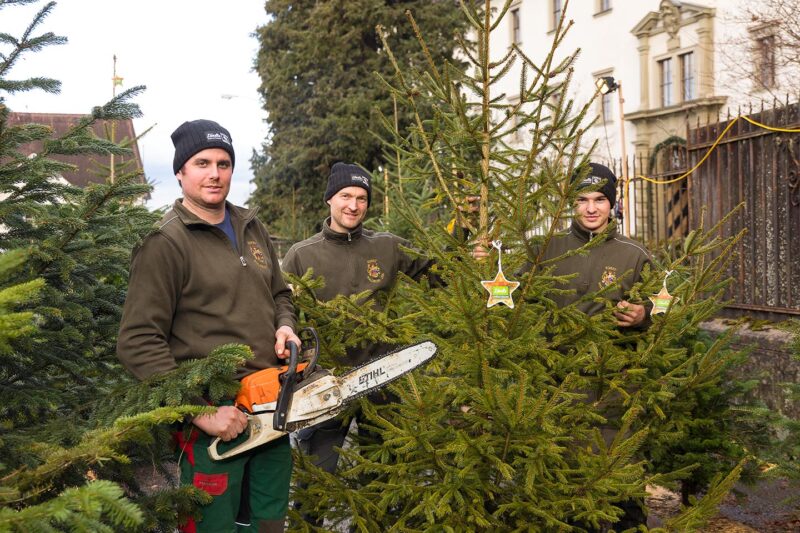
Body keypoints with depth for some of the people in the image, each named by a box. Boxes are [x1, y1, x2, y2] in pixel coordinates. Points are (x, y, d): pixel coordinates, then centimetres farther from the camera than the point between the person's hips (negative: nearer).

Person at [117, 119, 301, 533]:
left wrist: (285, 327, 0)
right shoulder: (166, 242, -12)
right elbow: (139, 343, -16)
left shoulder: (252, 228, 11)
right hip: (213, 420, -7)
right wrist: (199, 410, -20)